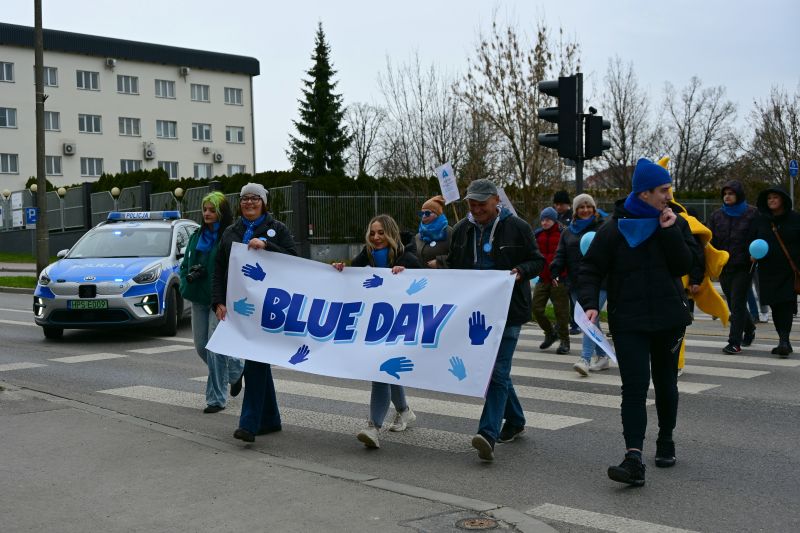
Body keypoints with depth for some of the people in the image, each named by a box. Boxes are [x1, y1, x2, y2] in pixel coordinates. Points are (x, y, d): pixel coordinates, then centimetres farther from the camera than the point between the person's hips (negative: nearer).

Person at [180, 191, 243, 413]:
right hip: (199, 298, 7)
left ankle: (216, 398, 3)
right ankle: (236, 369, 36)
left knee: (215, 348, -7)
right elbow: (185, 264, 19)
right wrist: (189, 275, -3)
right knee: (201, 346, 12)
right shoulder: (197, 236, 13)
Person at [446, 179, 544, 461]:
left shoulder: (517, 227, -4)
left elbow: (537, 261, 2)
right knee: (490, 368, 15)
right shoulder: (462, 229, 10)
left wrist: (520, 271, -18)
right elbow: (452, 266, 21)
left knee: (498, 371, -11)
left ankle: (489, 433, -16)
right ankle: (515, 421, 33)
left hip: (508, 311, -6)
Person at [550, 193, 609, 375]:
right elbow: (561, 255, 9)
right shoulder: (568, 232, 16)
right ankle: (602, 357, 20)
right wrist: (554, 271, -9)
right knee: (591, 320, 10)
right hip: (577, 283, 5)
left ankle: (585, 359, -21)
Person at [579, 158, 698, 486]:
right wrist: (590, 303, -18)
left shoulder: (675, 223, 5)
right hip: (628, 321, -3)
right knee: (635, 387, -12)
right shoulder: (615, 228, -5)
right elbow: (590, 270, -4)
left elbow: (684, 265, -6)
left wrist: (669, 231, -14)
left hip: (669, 319, 3)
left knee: (665, 384, 16)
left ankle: (666, 441, 37)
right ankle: (634, 459, -17)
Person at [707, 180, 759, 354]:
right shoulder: (717, 215, 9)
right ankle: (749, 329, 38)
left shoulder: (752, 214, -1)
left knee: (737, 303, -7)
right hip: (723, 267, 5)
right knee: (733, 303, 14)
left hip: (743, 267, -5)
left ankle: (735, 342, -3)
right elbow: (710, 239, 5)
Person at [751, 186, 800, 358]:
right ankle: (784, 341, 17)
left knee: (786, 304, -13)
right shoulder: (761, 220, 8)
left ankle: (784, 340, -18)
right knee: (775, 306, 7)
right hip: (768, 270, 4)